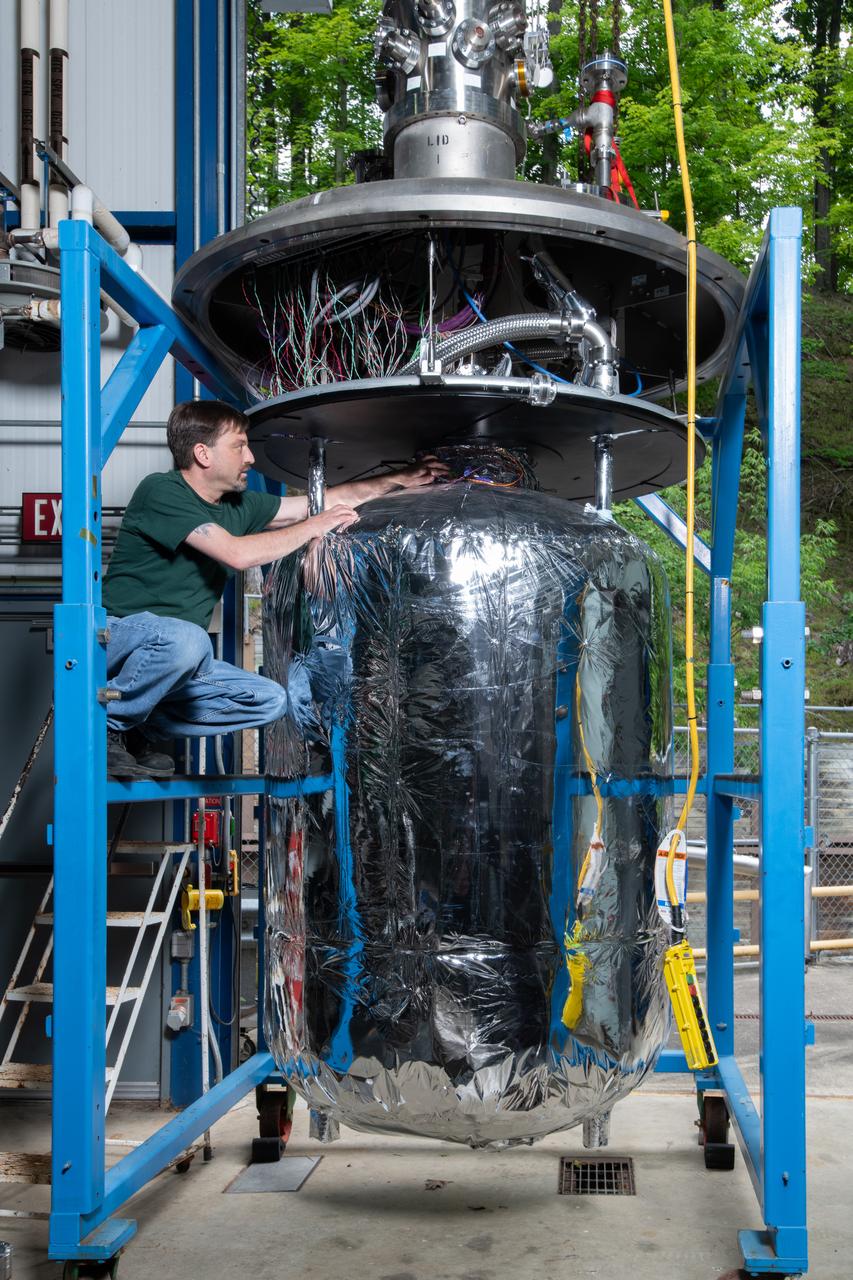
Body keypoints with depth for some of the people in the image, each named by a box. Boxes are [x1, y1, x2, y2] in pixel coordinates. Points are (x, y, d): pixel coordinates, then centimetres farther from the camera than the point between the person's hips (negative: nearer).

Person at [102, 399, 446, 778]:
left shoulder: (238, 506, 8)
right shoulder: (161, 492, -16)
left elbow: (327, 501, 15)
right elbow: (237, 553, -26)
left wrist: (400, 480, 14)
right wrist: (315, 526, -16)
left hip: (174, 658, 9)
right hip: (116, 632, -8)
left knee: (271, 701, -6)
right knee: (185, 640, -40)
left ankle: (139, 726, 0)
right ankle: (104, 723, -16)